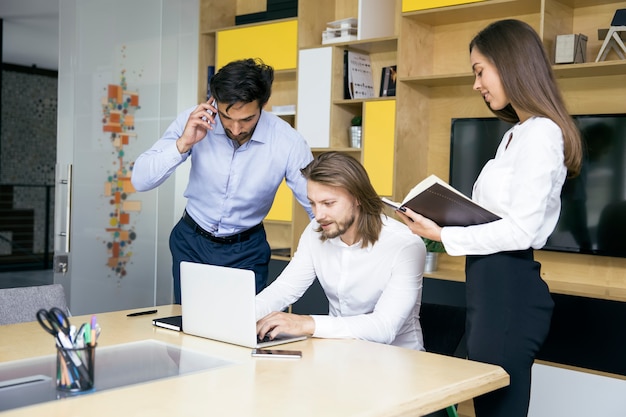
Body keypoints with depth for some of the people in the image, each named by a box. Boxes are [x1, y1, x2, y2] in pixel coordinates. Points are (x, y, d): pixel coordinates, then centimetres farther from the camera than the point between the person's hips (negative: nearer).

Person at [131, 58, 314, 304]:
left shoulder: (287, 142, -23)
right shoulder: (194, 121, -19)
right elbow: (140, 181, -18)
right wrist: (183, 144, -31)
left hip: (247, 250, -1)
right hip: (192, 242, 2)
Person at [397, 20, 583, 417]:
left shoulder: (539, 134, -14)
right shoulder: (516, 134, 17)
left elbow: (520, 230, -20)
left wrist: (444, 236, -14)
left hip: (509, 287, -10)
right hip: (494, 283, 10)